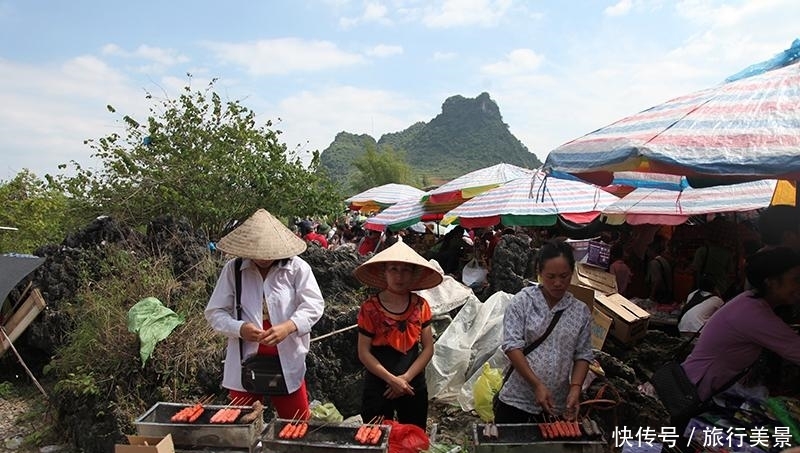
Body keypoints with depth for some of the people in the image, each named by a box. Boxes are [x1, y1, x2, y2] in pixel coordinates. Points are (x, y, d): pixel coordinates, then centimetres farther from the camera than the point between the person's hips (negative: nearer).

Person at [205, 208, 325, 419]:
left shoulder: (297, 268, -7)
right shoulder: (232, 269, -3)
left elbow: (313, 305, -12)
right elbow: (215, 312, -2)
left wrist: (288, 326, -30)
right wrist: (239, 328, -21)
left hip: (287, 360, -1)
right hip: (244, 361, 1)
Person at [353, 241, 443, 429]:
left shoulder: (420, 306, -3)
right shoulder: (370, 308, -10)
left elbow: (428, 348, -1)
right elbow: (364, 352, -9)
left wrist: (406, 378, -11)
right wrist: (392, 379, -15)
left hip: (414, 386, 3)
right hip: (378, 386, -2)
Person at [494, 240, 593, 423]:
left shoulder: (581, 311, 3)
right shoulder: (522, 301, -7)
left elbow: (583, 355, 5)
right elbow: (512, 346, -13)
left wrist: (575, 389, -10)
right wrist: (537, 385, -19)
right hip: (516, 401, -2)